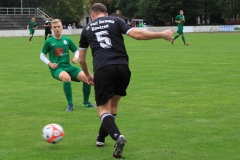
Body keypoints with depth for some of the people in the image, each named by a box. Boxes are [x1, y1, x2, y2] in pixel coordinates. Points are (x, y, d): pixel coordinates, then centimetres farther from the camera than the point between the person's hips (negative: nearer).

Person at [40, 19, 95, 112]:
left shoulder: (67, 40, 9)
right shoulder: (49, 41, 1)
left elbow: (76, 51, 19)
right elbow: (42, 56, 8)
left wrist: (76, 58, -3)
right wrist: (49, 63, -9)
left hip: (68, 66, 4)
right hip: (56, 68, -4)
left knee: (86, 77, -16)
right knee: (66, 77, -39)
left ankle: (86, 102, 10)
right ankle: (70, 104, -21)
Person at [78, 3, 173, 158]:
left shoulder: (87, 29, 20)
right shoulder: (116, 21, 13)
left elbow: (82, 59, 27)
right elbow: (136, 34, -3)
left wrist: (88, 75, 45)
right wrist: (162, 34, 6)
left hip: (102, 69, -1)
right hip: (122, 67, 1)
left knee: (104, 109, 0)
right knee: (113, 104, 23)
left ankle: (117, 136, -28)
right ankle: (101, 138, 34)